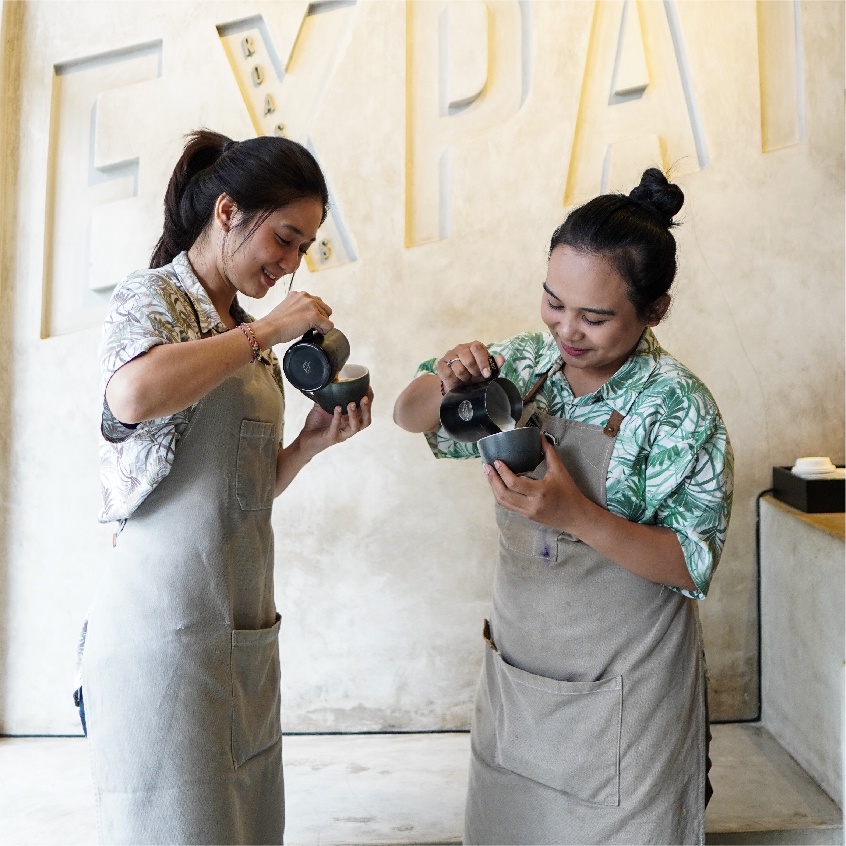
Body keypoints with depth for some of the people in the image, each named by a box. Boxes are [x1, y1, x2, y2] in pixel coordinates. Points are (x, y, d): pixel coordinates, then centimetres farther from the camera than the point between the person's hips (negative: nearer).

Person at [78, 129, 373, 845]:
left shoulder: (247, 338, 16)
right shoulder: (152, 295, -5)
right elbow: (133, 395, -30)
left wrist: (311, 442, 2)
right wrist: (266, 332, -18)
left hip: (246, 631, 8)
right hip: (166, 630, -8)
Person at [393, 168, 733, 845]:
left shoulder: (679, 409, -18)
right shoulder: (526, 364, -5)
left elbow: (692, 565, -17)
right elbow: (410, 418, 3)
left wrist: (575, 515, -32)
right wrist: (443, 382, -21)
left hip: (622, 697, -5)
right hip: (514, 671, 5)